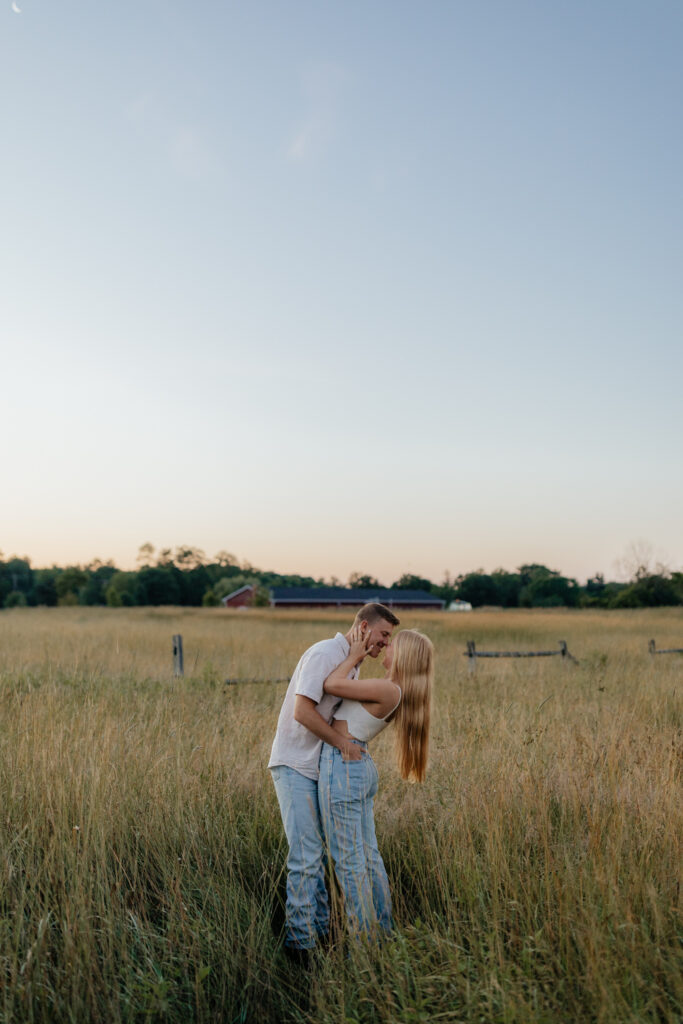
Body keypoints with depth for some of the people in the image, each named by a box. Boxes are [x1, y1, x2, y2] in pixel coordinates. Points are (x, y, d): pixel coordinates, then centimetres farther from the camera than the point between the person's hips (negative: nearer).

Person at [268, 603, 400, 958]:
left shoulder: (351, 665, 14)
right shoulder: (325, 654, -16)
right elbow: (302, 711, -25)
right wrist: (343, 742, -18)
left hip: (320, 769, 9)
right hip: (295, 767, -9)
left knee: (320, 854, 14)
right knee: (306, 856, -8)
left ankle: (320, 929, 23)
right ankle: (299, 941, 1)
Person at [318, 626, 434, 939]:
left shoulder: (388, 689, -18)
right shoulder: (398, 694, 10)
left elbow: (331, 685, -16)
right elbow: (345, 688, 20)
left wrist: (354, 656, -3)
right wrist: (355, 658, 15)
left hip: (341, 766, -10)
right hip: (362, 769, 10)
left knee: (348, 860, 0)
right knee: (368, 855, 16)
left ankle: (364, 935, 9)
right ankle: (382, 929, 26)